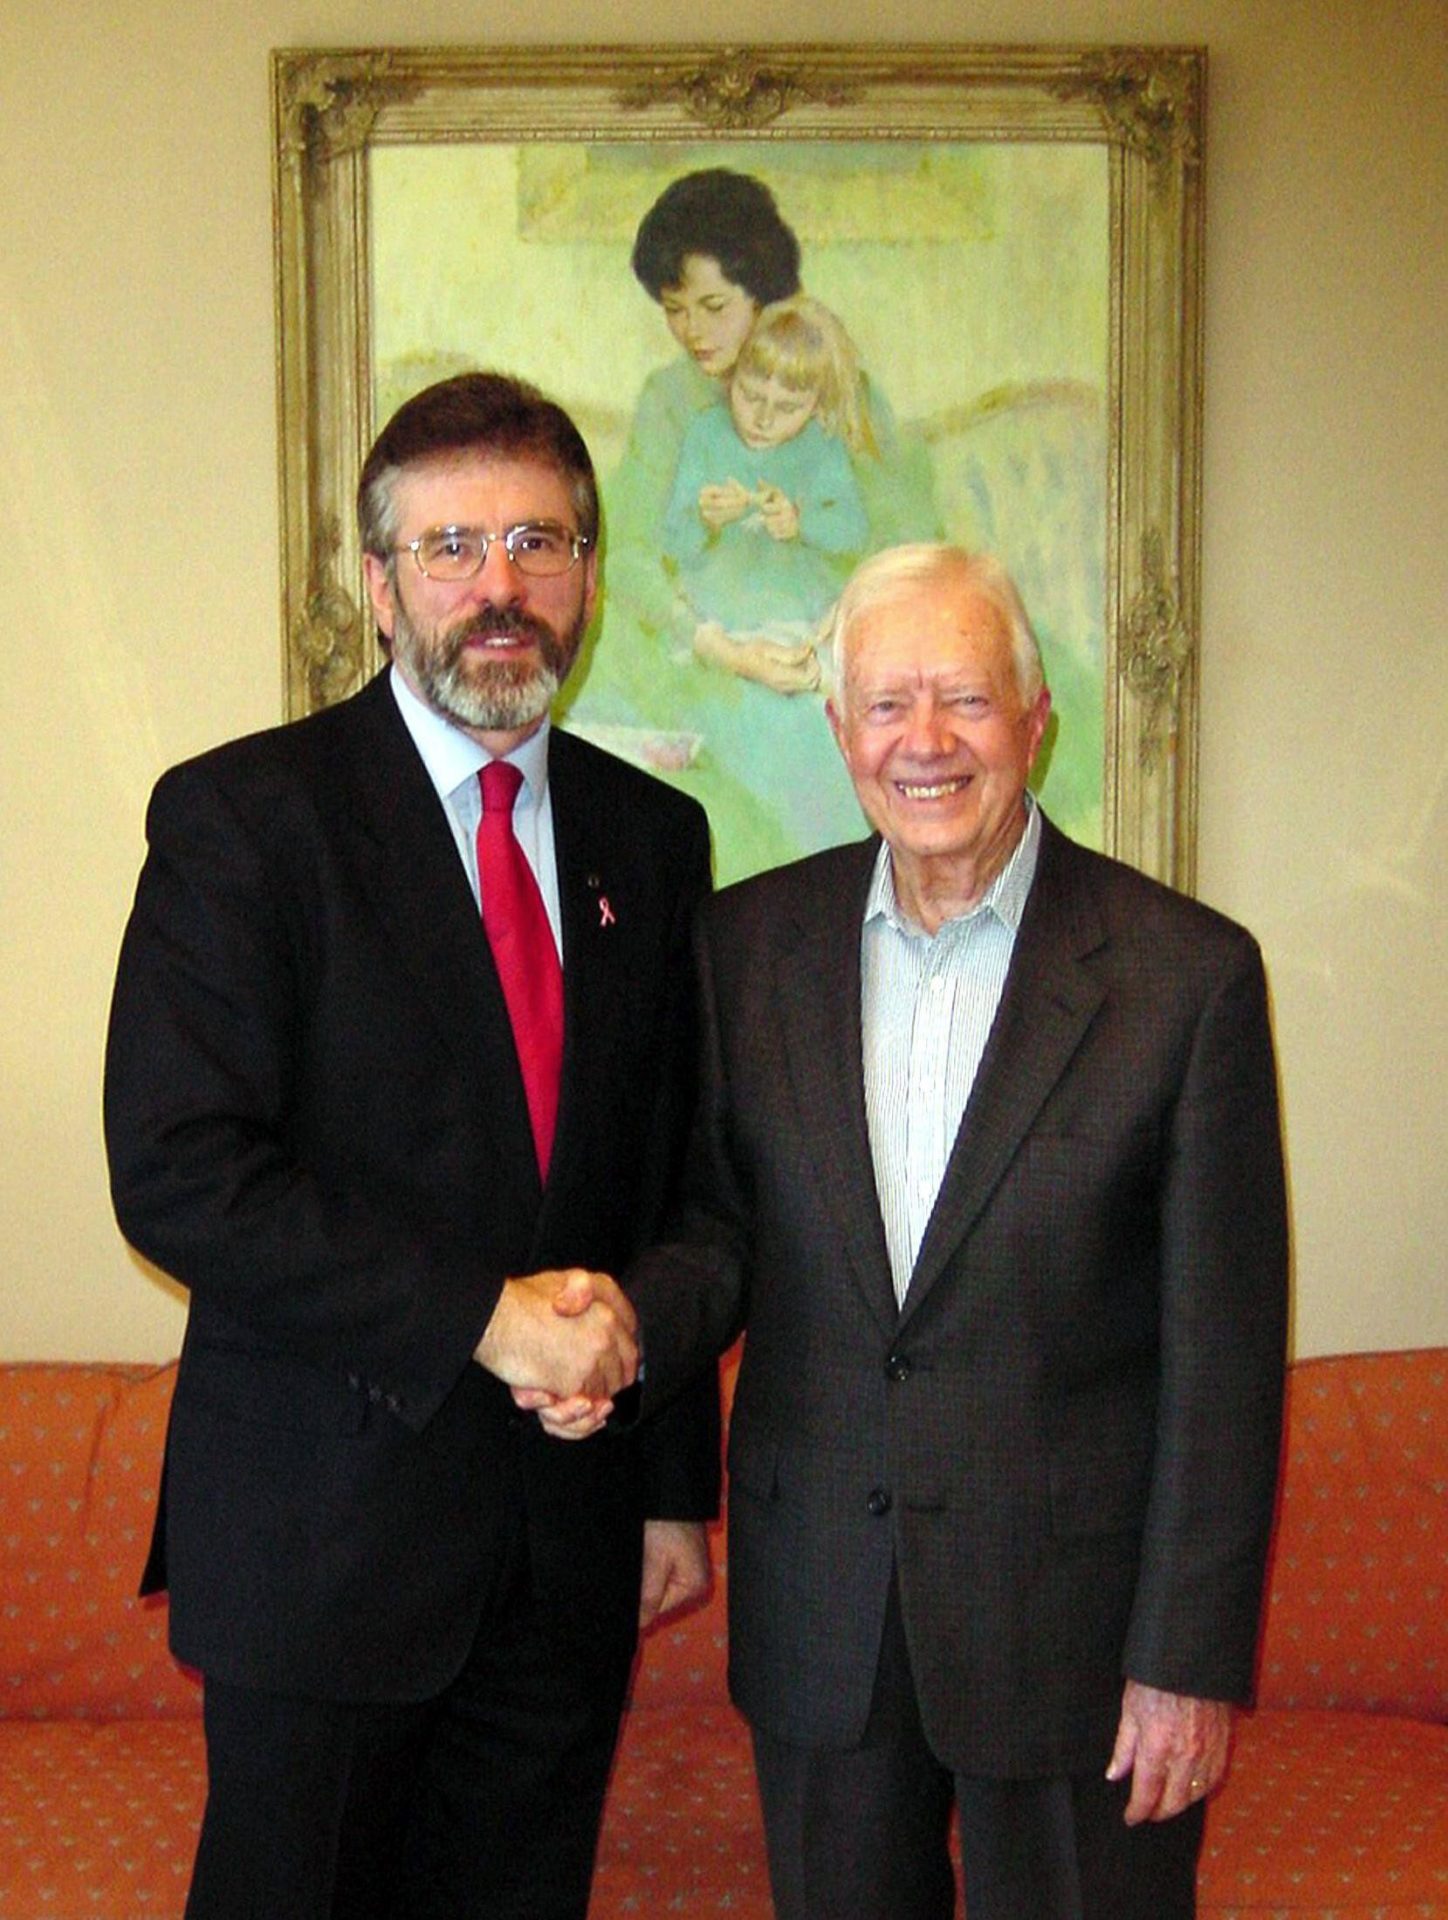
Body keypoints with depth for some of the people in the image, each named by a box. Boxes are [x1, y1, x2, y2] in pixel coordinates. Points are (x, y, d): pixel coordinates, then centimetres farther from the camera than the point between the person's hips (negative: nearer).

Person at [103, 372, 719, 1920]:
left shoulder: (650, 837, 8)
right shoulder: (240, 818, -8)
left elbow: (672, 1185, 12)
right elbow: (176, 1175, -16)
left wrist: (678, 1480, 11)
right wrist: (476, 1320, -19)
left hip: (572, 1541, 4)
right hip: (321, 1537, -4)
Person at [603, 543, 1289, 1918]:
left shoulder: (1186, 972, -11)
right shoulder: (749, 941, 0)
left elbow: (1222, 1352, -9)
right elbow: (723, 1223, 7)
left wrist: (1189, 1656, -8)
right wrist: (635, 1326, -15)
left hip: (1071, 1616, -3)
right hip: (817, 1601, 3)